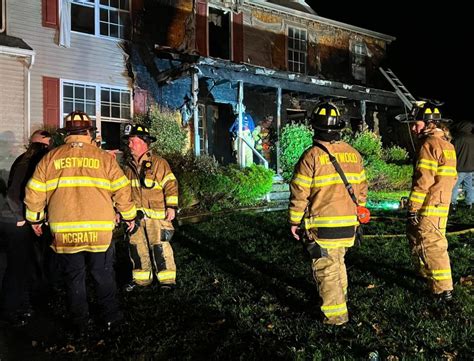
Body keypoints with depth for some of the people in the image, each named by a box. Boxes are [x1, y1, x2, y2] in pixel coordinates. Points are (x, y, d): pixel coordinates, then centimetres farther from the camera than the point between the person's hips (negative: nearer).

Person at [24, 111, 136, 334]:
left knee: (73, 278, 15)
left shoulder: (50, 158, 3)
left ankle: (79, 324, 25)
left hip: (64, 232, 1)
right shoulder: (104, 158, -1)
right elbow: (122, 190, 0)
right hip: (100, 231, -1)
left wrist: (35, 219, 22)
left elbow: (34, 193, 7)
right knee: (104, 275, 14)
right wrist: (129, 216, 14)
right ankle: (110, 318, 24)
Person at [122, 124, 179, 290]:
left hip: (156, 215, -6)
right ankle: (141, 278, 26)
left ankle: (167, 279, 4)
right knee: (137, 247, 11)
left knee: (160, 246, -7)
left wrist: (171, 206, -16)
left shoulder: (159, 163, -6)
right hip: (135, 216, 6)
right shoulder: (129, 167, 13)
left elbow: (170, 185, -9)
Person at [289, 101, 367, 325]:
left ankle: (336, 313, 10)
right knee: (338, 260, 24)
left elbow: (299, 192, -11)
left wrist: (294, 221, -2)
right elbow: (361, 187, 12)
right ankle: (340, 296, 41)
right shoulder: (353, 154, 6)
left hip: (323, 225, -6)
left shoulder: (312, 155, -13)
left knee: (326, 267, 5)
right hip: (348, 224, 6)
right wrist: (357, 213, 23)